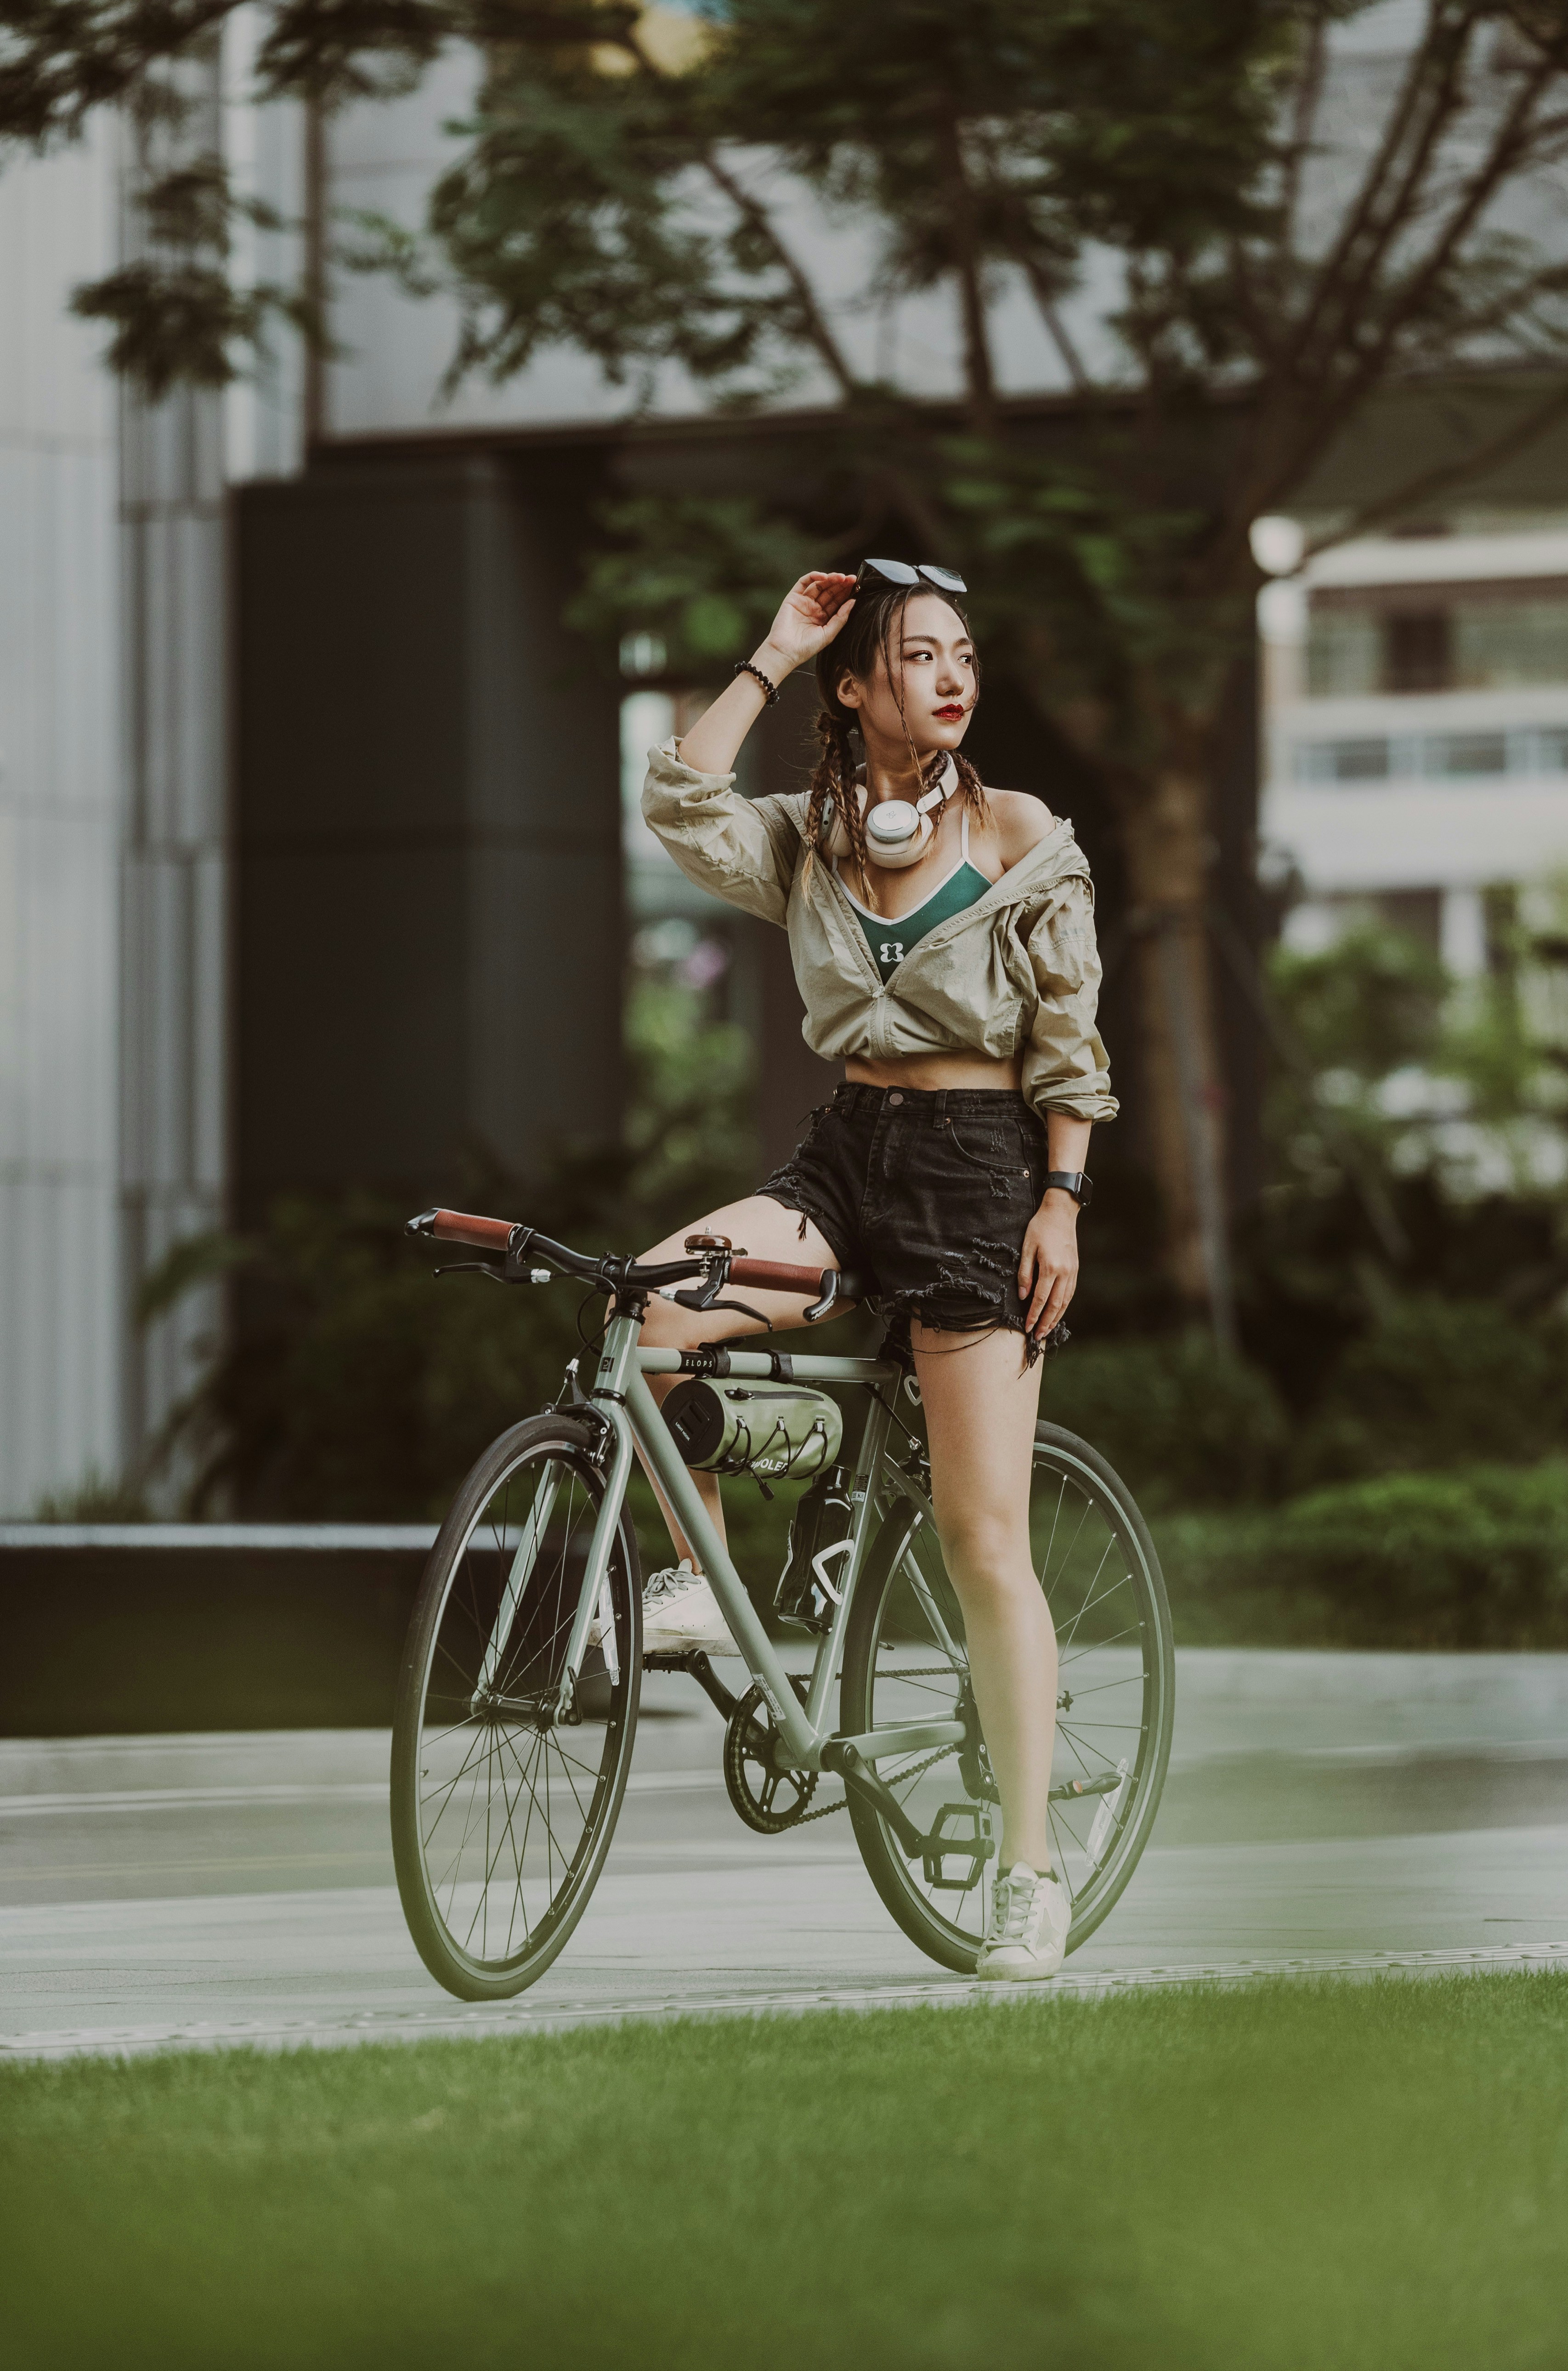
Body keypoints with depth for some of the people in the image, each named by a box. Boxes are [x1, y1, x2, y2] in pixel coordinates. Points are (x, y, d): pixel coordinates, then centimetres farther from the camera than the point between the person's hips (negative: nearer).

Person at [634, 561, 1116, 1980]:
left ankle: (1032, 1872, -4)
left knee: (985, 1537, -7)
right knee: (652, 1297, -27)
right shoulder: (812, 845, 8)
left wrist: (1061, 1203, -10)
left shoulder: (1022, 840, 0)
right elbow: (679, 806, -10)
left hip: (979, 1169, -4)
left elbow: (1070, 1041, -1)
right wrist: (773, 656, -5)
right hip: (842, 1163, 4)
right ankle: (699, 1583, -6)